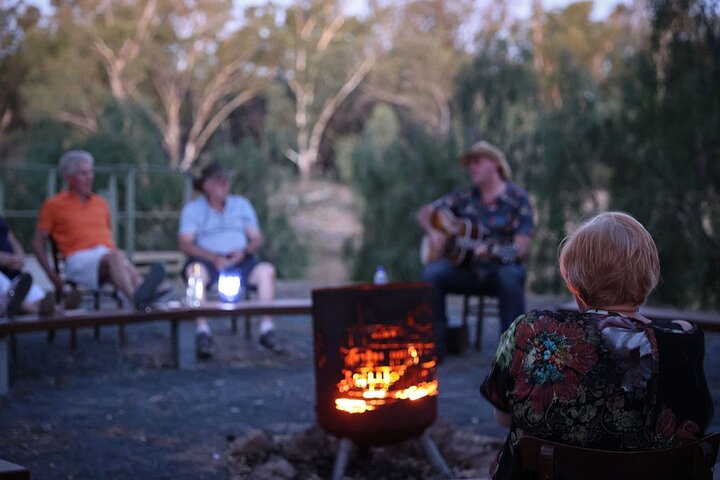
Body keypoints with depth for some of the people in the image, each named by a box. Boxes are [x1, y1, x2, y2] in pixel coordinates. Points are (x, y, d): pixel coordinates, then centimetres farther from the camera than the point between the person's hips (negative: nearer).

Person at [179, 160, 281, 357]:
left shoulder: (241, 204, 19)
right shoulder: (192, 209, 10)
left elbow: (257, 238, 12)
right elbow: (185, 244, -4)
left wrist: (244, 251, -12)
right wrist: (214, 258, -19)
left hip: (241, 260, 2)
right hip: (209, 260, -2)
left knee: (266, 270, -28)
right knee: (195, 271, -37)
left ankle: (266, 329, -26)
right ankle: (203, 332, -36)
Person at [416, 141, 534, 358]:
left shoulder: (517, 198, -4)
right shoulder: (464, 196, 9)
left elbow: (522, 248, -12)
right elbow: (424, 213, 15)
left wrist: (491, 251, -31)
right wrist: (432, 233, -7)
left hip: (501, 267, -4)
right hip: (466, 268, 4)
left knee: (511, 277, -38)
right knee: (431, 272, -24)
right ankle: (435, 346, -18)